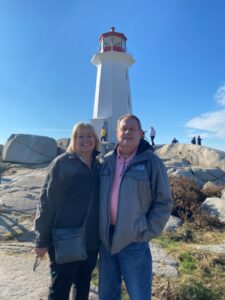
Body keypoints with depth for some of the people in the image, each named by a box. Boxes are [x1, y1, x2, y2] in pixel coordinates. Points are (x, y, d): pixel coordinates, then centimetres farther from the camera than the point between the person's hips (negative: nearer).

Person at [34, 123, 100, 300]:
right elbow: (47, 201, -11)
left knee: (84, 284, 21)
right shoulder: (62, 163, -10)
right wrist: (42, 239, -10)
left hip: (92, 239, 5)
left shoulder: (98, 165, 5)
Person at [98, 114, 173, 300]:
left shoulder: (151, 162, -10)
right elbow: (99, 195, 11)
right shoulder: (107, 161, 3)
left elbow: (164, 202, -7)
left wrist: (147, 232, -11)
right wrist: (100, 229, 5)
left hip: (134, 242, -4)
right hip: (106, 239, 5)